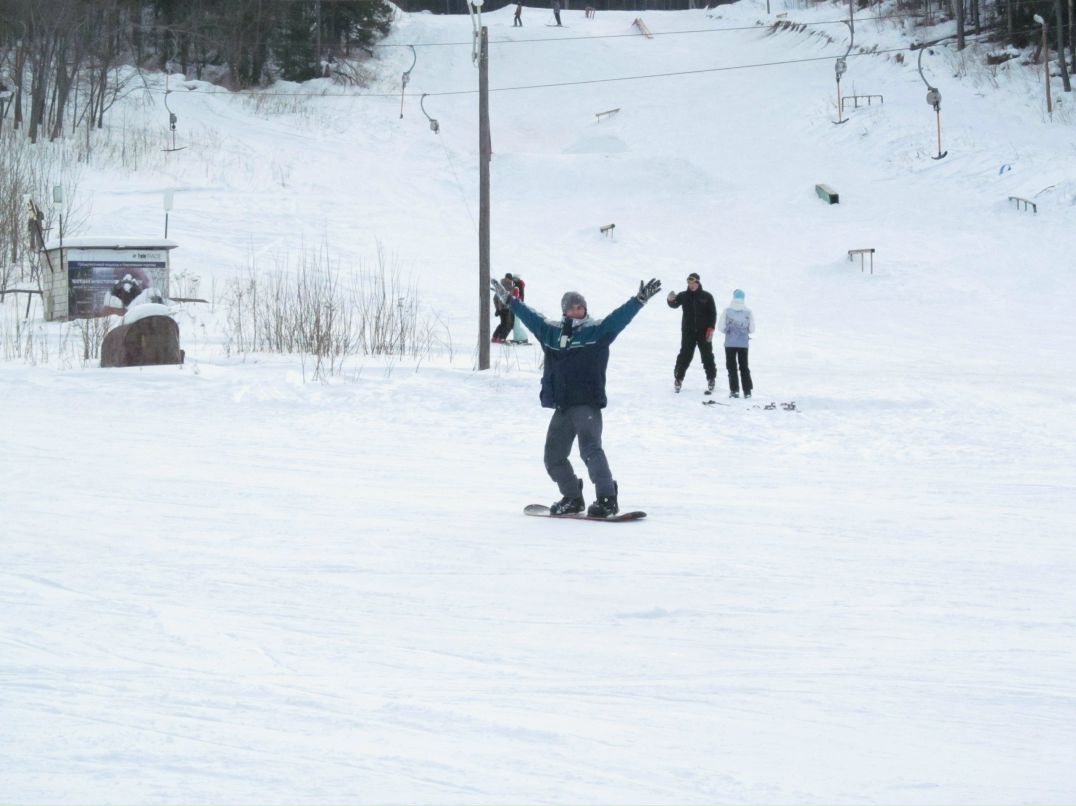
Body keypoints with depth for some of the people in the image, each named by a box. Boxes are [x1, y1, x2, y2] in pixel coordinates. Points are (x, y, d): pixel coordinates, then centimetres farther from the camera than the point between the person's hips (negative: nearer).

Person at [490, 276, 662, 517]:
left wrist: (639, 300, -22)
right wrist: (509, 300, 33)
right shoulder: (551, 331, 14)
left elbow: (620, 316, -9)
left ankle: (607, 499, -23)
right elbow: (530, 316, 26)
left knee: (590, 449, -22)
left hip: (587, 404, -6)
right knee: (554, 457, 11)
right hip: (562, 407, 6)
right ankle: (572, 498, 28)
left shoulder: (597, 330, 2)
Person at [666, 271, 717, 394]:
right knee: (684, 356, -2)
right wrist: (671, 300, -35)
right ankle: (678, 378, 6)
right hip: (688, 332, 1)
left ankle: (711, 379, 9)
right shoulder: (683, 296, 5)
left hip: (704, 332, -1)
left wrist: (711, 328, -8)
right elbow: (674, 304, -11)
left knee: (707, 356, 1)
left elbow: (713, 313, 2)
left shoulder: (707, 296, 2)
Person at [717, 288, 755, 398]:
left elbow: (721, 327, -6)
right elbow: (752, 329, -2)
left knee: (731, 367, 7)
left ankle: (734, 390, 0)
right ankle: (747, 391, 10)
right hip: (743, 344, 1)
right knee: (744, 367, 12)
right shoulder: (748, 312, -5)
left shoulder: (727, 311, -8)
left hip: (730, 343, -1)